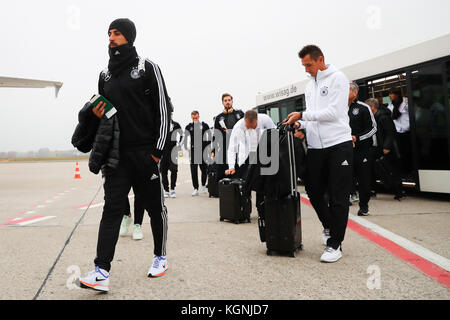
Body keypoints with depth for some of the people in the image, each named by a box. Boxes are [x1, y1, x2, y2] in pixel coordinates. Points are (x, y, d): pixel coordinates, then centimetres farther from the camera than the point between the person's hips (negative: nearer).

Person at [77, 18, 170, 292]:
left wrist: (158, 149, -11)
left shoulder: (147, 68, 0)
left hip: (145, 152, -4)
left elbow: (163, 110, -4)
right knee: (112, 208, -4)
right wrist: (98, 114, 1)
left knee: (155, 206, 7)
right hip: (116, 153, 4)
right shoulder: (105, 74, 16)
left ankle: (161, 257, 25)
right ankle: (102, 272, -6)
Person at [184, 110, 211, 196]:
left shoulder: (204, 125, 4)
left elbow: (210, 136, 8)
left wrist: (208, 146, 0)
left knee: (204, 169, 6)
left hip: (203, 150, -1)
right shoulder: (189, 127, 8)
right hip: (193, 151, 1)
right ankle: (195, 189, 3)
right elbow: (185, 138, 15)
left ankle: (203, 186, 27)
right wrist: (186, 147, 7)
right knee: (194, 170, -2)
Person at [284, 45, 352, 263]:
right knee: (314, 191, 10)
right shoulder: (309, 86, 19)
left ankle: (335, 244, 7)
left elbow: (333, 112, -14)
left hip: (339, 145, -7)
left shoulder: (337, 78, -4)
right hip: (315, 147, 7)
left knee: (338, 196, -2)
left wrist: (302, 115, -11)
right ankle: (329, 226, 35)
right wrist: (300, 124, 2)